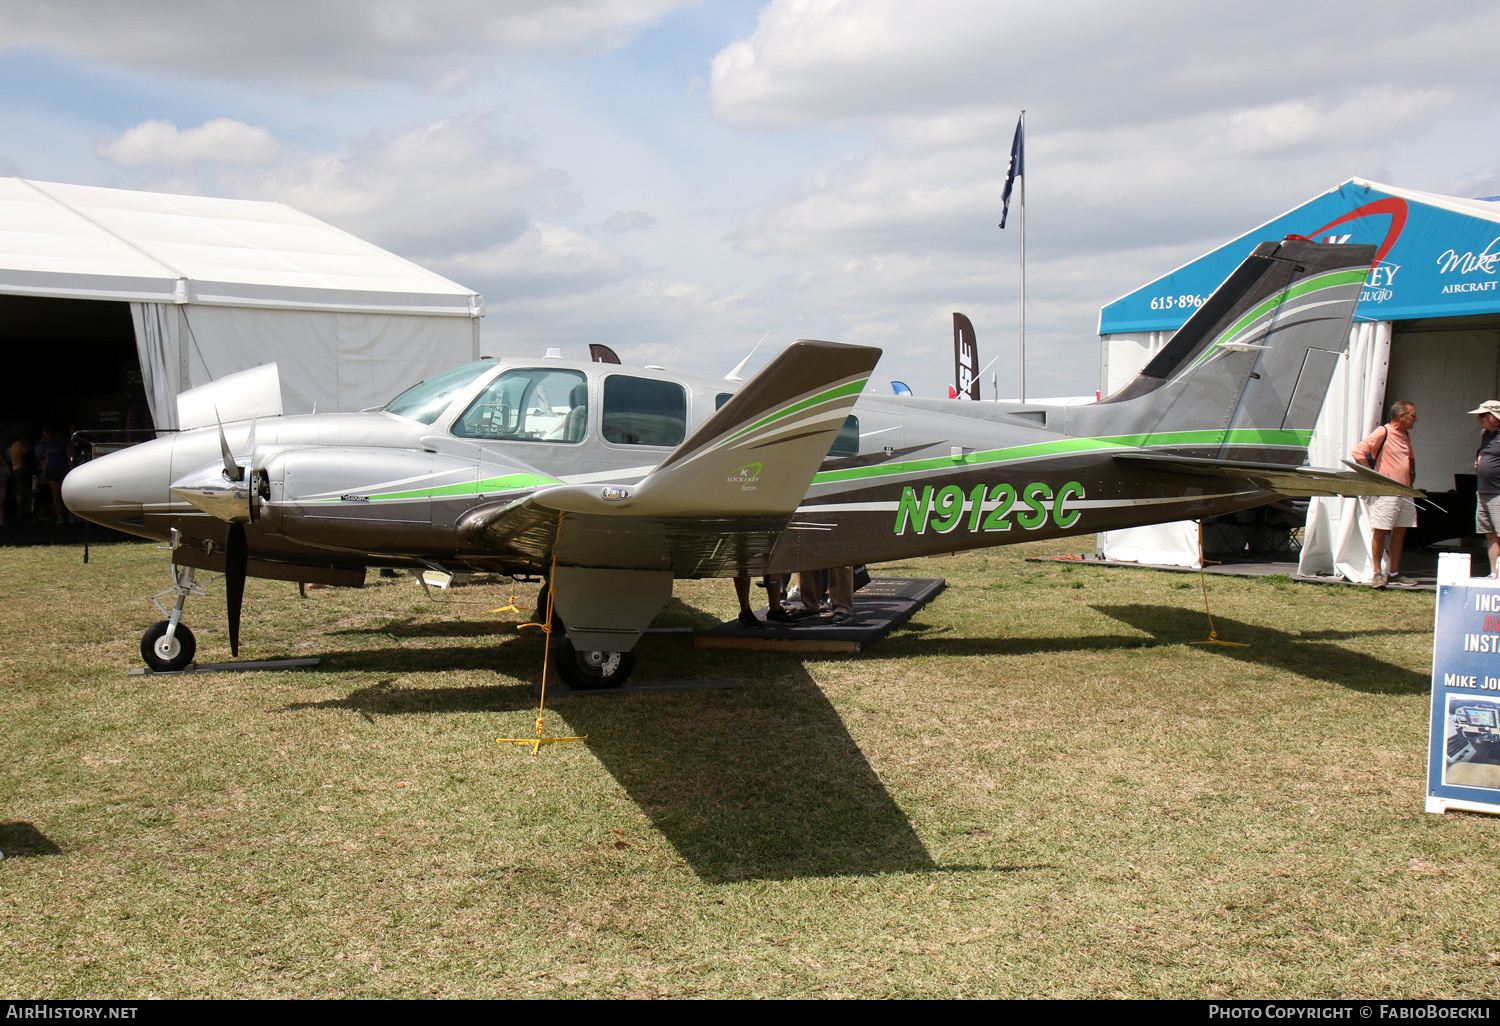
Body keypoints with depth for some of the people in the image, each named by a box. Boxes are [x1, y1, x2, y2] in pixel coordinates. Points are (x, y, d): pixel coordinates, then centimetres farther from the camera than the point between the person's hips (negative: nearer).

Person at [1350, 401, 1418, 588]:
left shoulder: (1406, 435, 16)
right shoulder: (1383, 432, -9)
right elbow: (1358, 452, -17)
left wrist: (1412, 473, 17)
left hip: (1405, 492, 8)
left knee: (1399, 532, 9)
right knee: (1381, 532, -5)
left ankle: (1395, 574, 15)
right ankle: (1377, 573, 1)